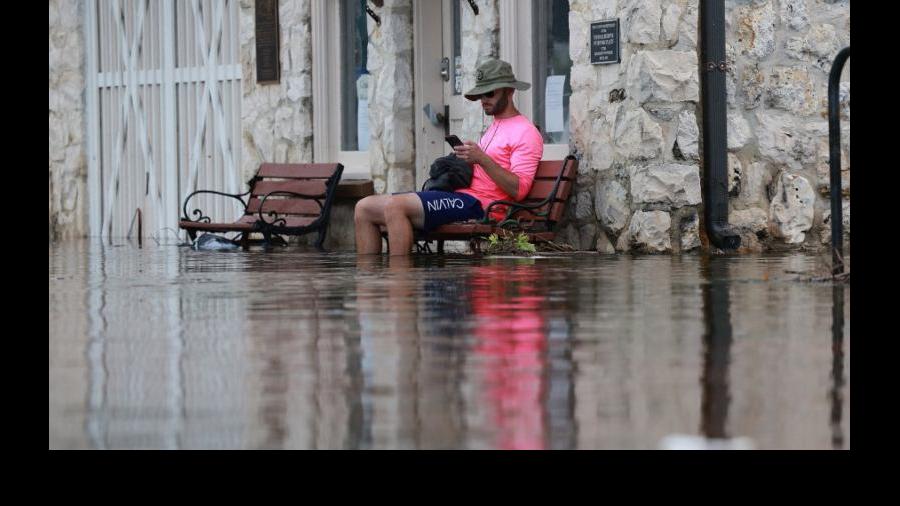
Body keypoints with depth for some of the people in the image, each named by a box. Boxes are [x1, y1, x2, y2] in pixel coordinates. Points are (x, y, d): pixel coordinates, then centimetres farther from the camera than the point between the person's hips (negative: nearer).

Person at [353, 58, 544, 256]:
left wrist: (482, 159, -23)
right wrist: (465, 160, 12)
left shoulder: (525, 132, -3)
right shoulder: (494, 126, 28)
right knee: (364, 209, 0)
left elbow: (519, 190, -15)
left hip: (477, 203, -10)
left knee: (395, 206, -29)